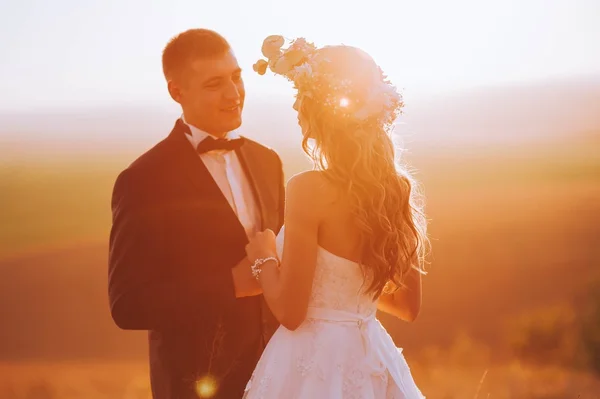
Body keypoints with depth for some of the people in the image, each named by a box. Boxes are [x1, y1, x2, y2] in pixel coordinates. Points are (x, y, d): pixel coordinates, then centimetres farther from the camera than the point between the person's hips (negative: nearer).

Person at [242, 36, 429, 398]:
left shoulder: (310, 188, -18)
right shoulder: (399, 187, -1)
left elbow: (290, 312, -16)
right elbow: (409, 306, 8)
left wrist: (264, 259, 0)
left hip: (315, 365, -6)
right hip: (371, 363, 6)